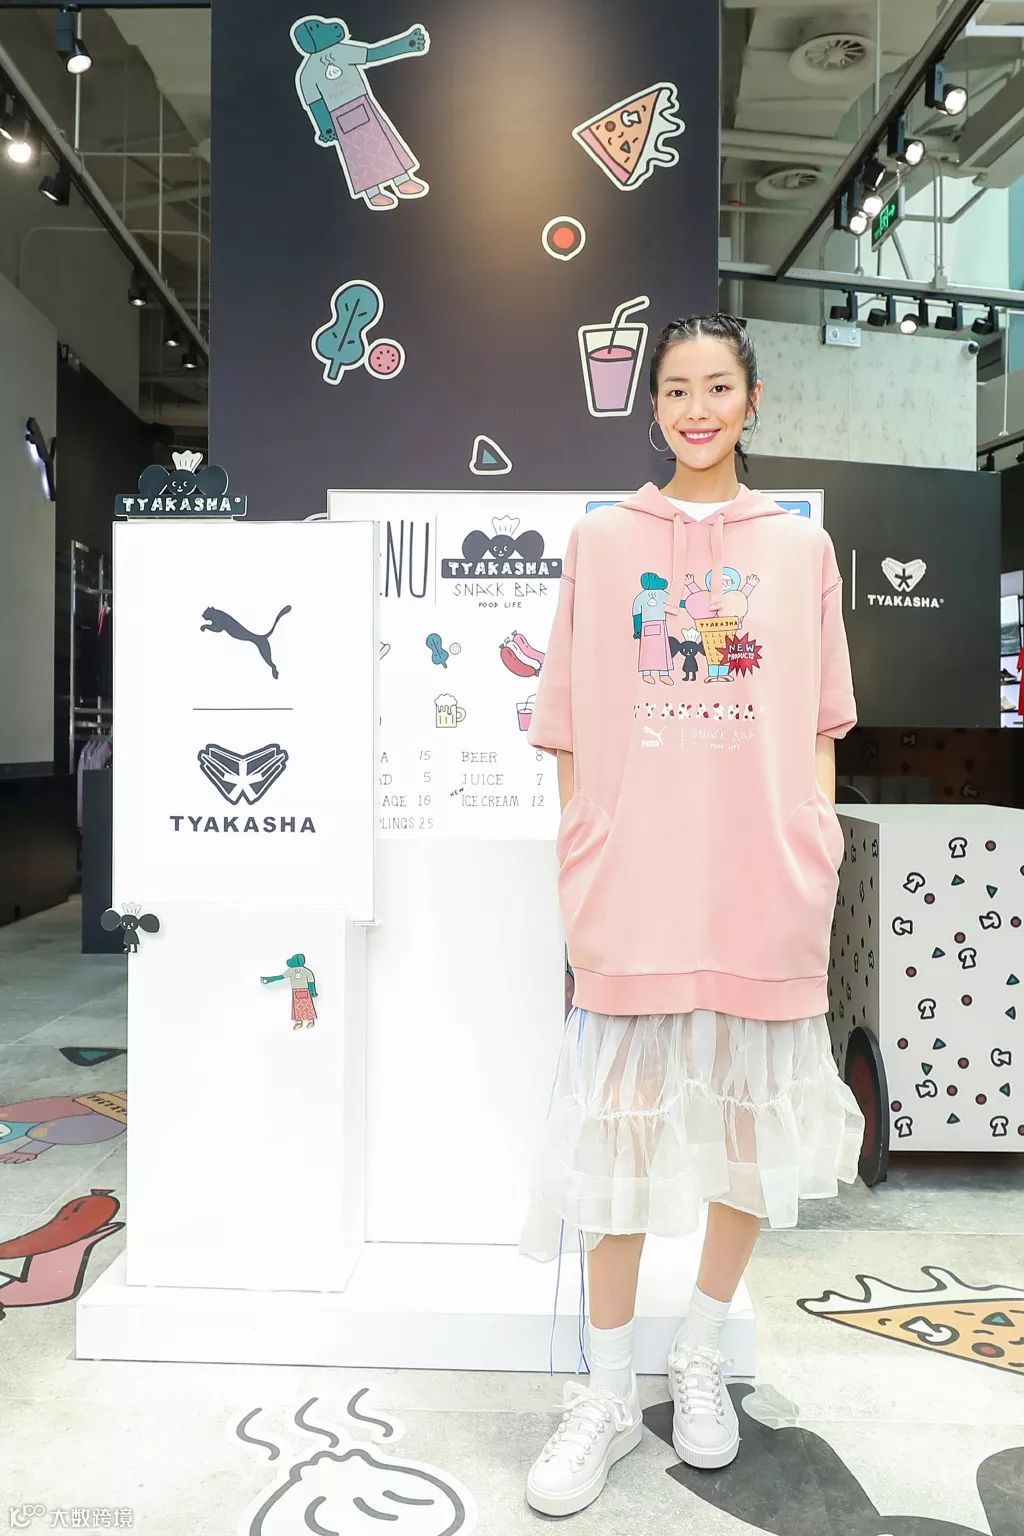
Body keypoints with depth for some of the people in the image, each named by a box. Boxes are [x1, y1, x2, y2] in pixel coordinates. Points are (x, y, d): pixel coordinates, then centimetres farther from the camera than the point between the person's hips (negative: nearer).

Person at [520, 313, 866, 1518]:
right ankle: (607, 1394, 23)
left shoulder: (800, 547, 9)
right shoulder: (602, 541, 6)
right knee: (621, 1125, 4)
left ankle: (700, 1357, 35)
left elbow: (816, 727, 9)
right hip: (633, 884, -1)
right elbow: (574, 732, 4)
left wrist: (820, 859, 0)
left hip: (762, 885, 2)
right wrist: (576, 881, -1)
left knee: (749, 1122, 12)